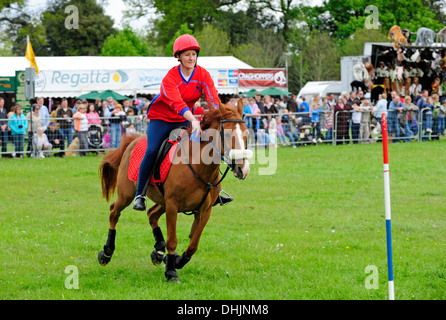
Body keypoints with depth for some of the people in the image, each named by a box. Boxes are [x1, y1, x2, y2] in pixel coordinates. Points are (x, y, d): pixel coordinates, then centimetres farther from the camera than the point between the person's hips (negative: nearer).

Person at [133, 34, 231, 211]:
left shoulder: (203, 74, -11)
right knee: (152, 150, -23)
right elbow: (177, 103, -40)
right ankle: (140, 195, -13)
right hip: (160, 118, -4)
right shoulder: (170, 77, -24)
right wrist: (194, 120, -55)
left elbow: (213, 99, -24)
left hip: (184, 120, 4)